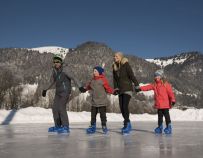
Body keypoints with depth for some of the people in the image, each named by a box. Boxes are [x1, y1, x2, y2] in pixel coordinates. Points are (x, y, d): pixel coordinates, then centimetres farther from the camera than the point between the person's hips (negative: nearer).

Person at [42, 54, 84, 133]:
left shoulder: (65, 70, -14)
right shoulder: (54, 71, 8)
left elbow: (73, 78, -20)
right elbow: (52, 82, 22)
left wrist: (80, 87, -31)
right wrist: (45, 90, 28)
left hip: (65, 91, -8)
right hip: (58, 92, 8)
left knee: (61, 108, -18)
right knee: (55, 108, 5)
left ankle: (66, 127, -12)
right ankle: (58, 126, 17)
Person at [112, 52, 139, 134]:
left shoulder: (126, 65, -8)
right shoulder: (114, 67, 10)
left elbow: (132, 75, -13)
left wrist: (136, 85, -18)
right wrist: (115, 88, 7)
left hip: (127, 89, -6)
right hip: (120, 90, 7)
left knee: (125, 106, -16)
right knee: (121, 108, 5)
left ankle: (126, 124, -7)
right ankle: (128, 125, 20)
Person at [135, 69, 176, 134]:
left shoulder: (166, 84, -6)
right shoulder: (154, 85, 9)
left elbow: (170, 92, -7)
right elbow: (147, 87, 2)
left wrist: (172, 100, -12)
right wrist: (140, 88, -9)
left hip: (165, 104, -5)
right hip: (158, 104, 5)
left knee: (166, 115, -1)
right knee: (160, 116, 13)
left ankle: (168, 127, 10)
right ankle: (160, 127, 23)